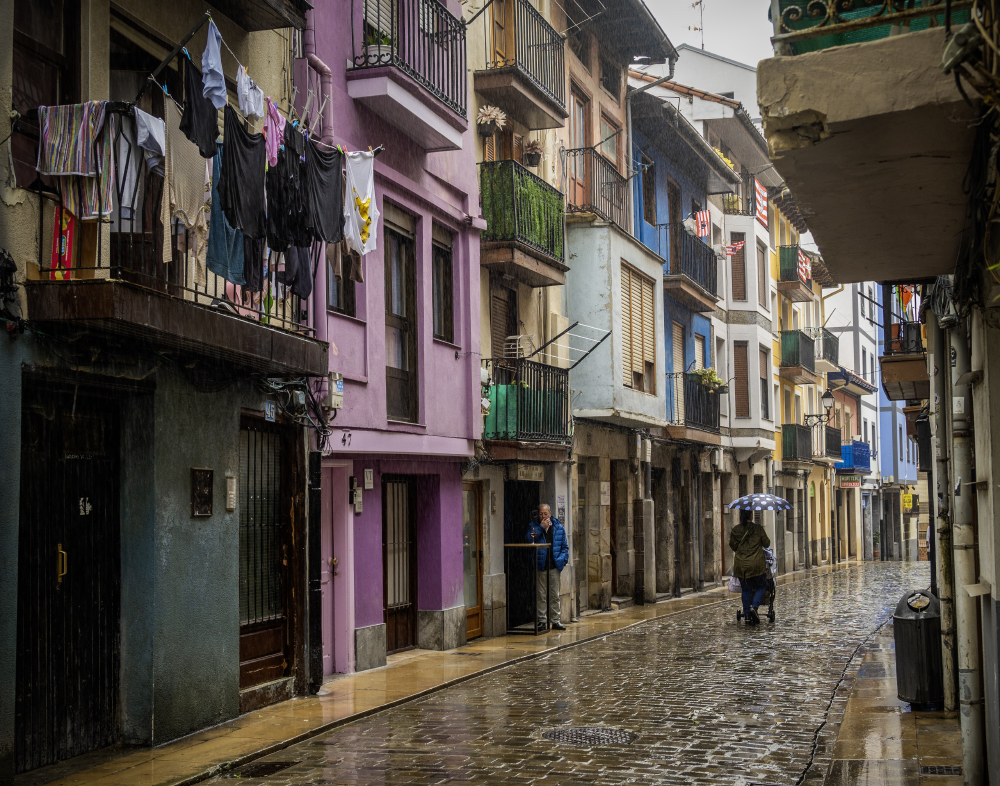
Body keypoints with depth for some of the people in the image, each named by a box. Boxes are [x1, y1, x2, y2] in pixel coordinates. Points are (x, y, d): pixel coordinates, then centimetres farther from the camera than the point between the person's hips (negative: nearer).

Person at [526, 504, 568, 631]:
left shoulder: (558, 528, 9)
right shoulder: (533, 526, 3)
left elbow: (565, 546, 12)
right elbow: (529, 539, -16)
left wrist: (562, 560, -3)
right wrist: (541, 527, -15)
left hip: (554, 566, 2)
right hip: (540, 566, -2)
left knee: (555, 595, 8)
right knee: (541, 595, 1)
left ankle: (556, 620, 13)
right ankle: (542, 620, 9)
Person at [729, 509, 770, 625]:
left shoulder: (735, 530, 1)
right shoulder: (758, 528, -6)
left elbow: (732, 545, 11)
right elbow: (766, 543, 0)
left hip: (740, 565, 3)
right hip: (757, 565, -3)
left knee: (746, 590, 12)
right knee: (761, 587, 13)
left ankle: (747, 615, 9)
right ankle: (754, 607, -11)